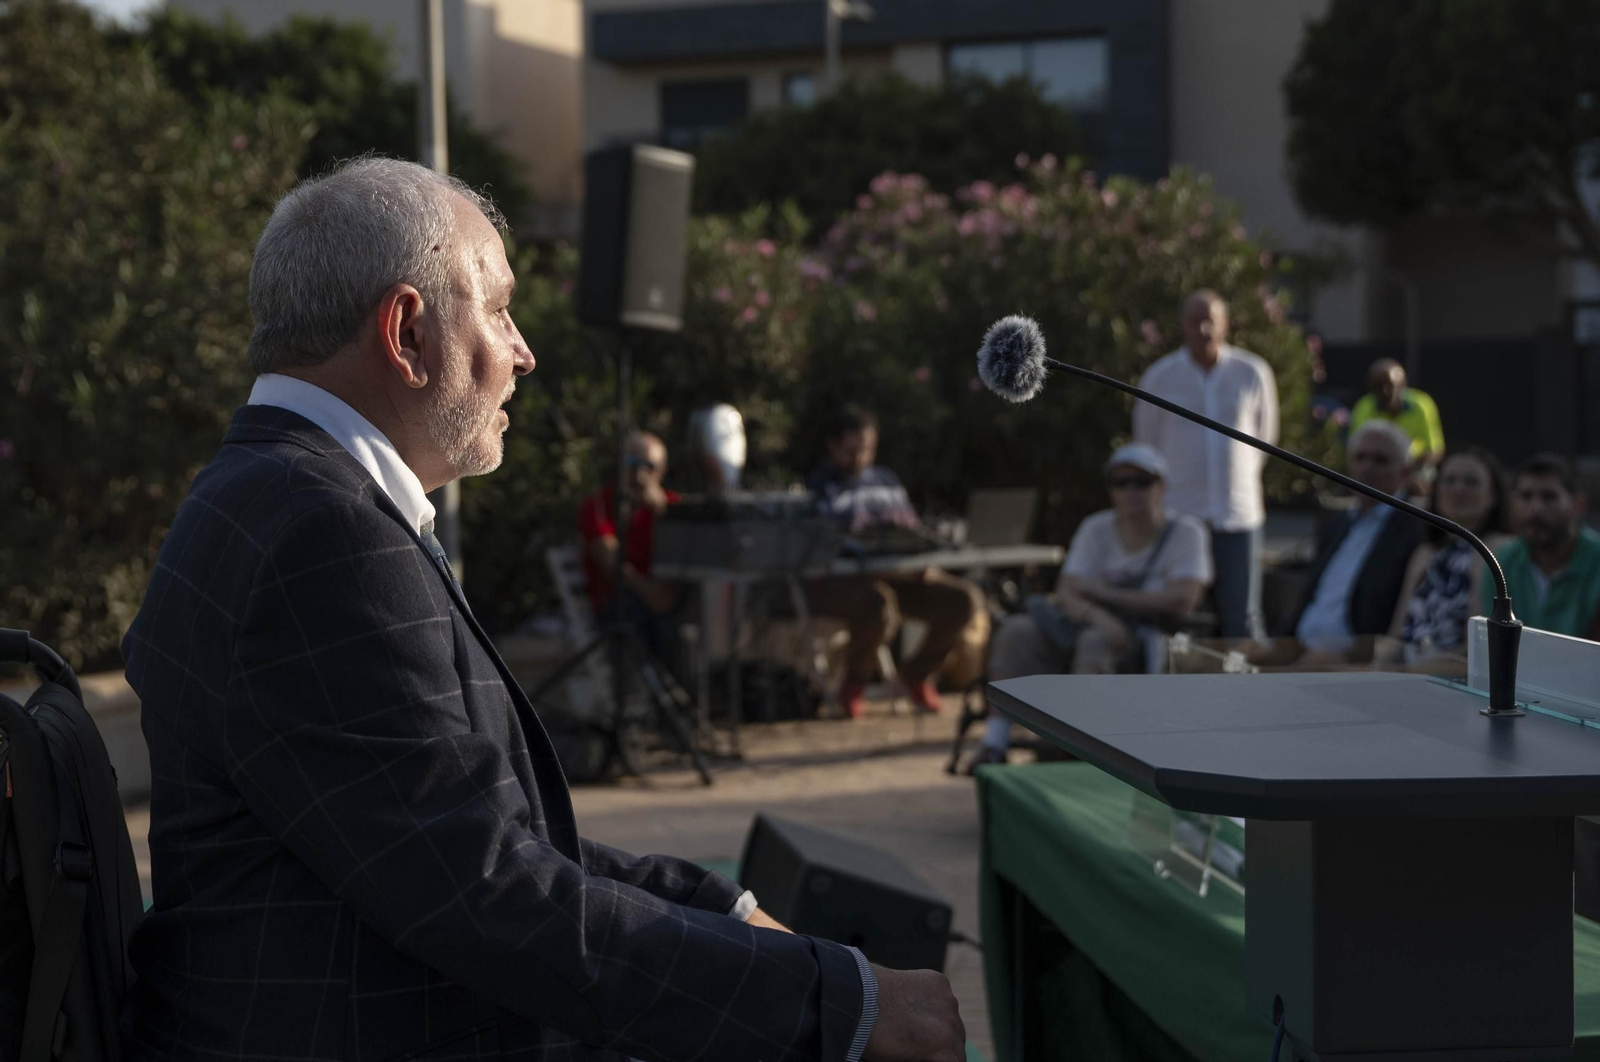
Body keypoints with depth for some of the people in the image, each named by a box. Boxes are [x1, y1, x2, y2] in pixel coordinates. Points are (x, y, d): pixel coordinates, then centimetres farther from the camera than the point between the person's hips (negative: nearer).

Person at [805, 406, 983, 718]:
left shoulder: (886, 479, 21)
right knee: (879, 605, -41)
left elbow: (914, 527, 19)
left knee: (965, 599, -14)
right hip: (836, 581, -6)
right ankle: (854, 681, -9)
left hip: (899, 576, 6)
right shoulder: (818, 487, 2)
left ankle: (917, 672, 9)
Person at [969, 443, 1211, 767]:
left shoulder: (1186, 532, 0)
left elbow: (1182, 601, -14)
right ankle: (994, 743, -28)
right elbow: (1066, 593, -1)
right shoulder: (1096, 530, 10)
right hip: (1089, 628, 4)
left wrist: (1106, 593, -10)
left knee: (1095, 641, -37)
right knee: (1016, 631, -22)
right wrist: (1097, 616, -25)